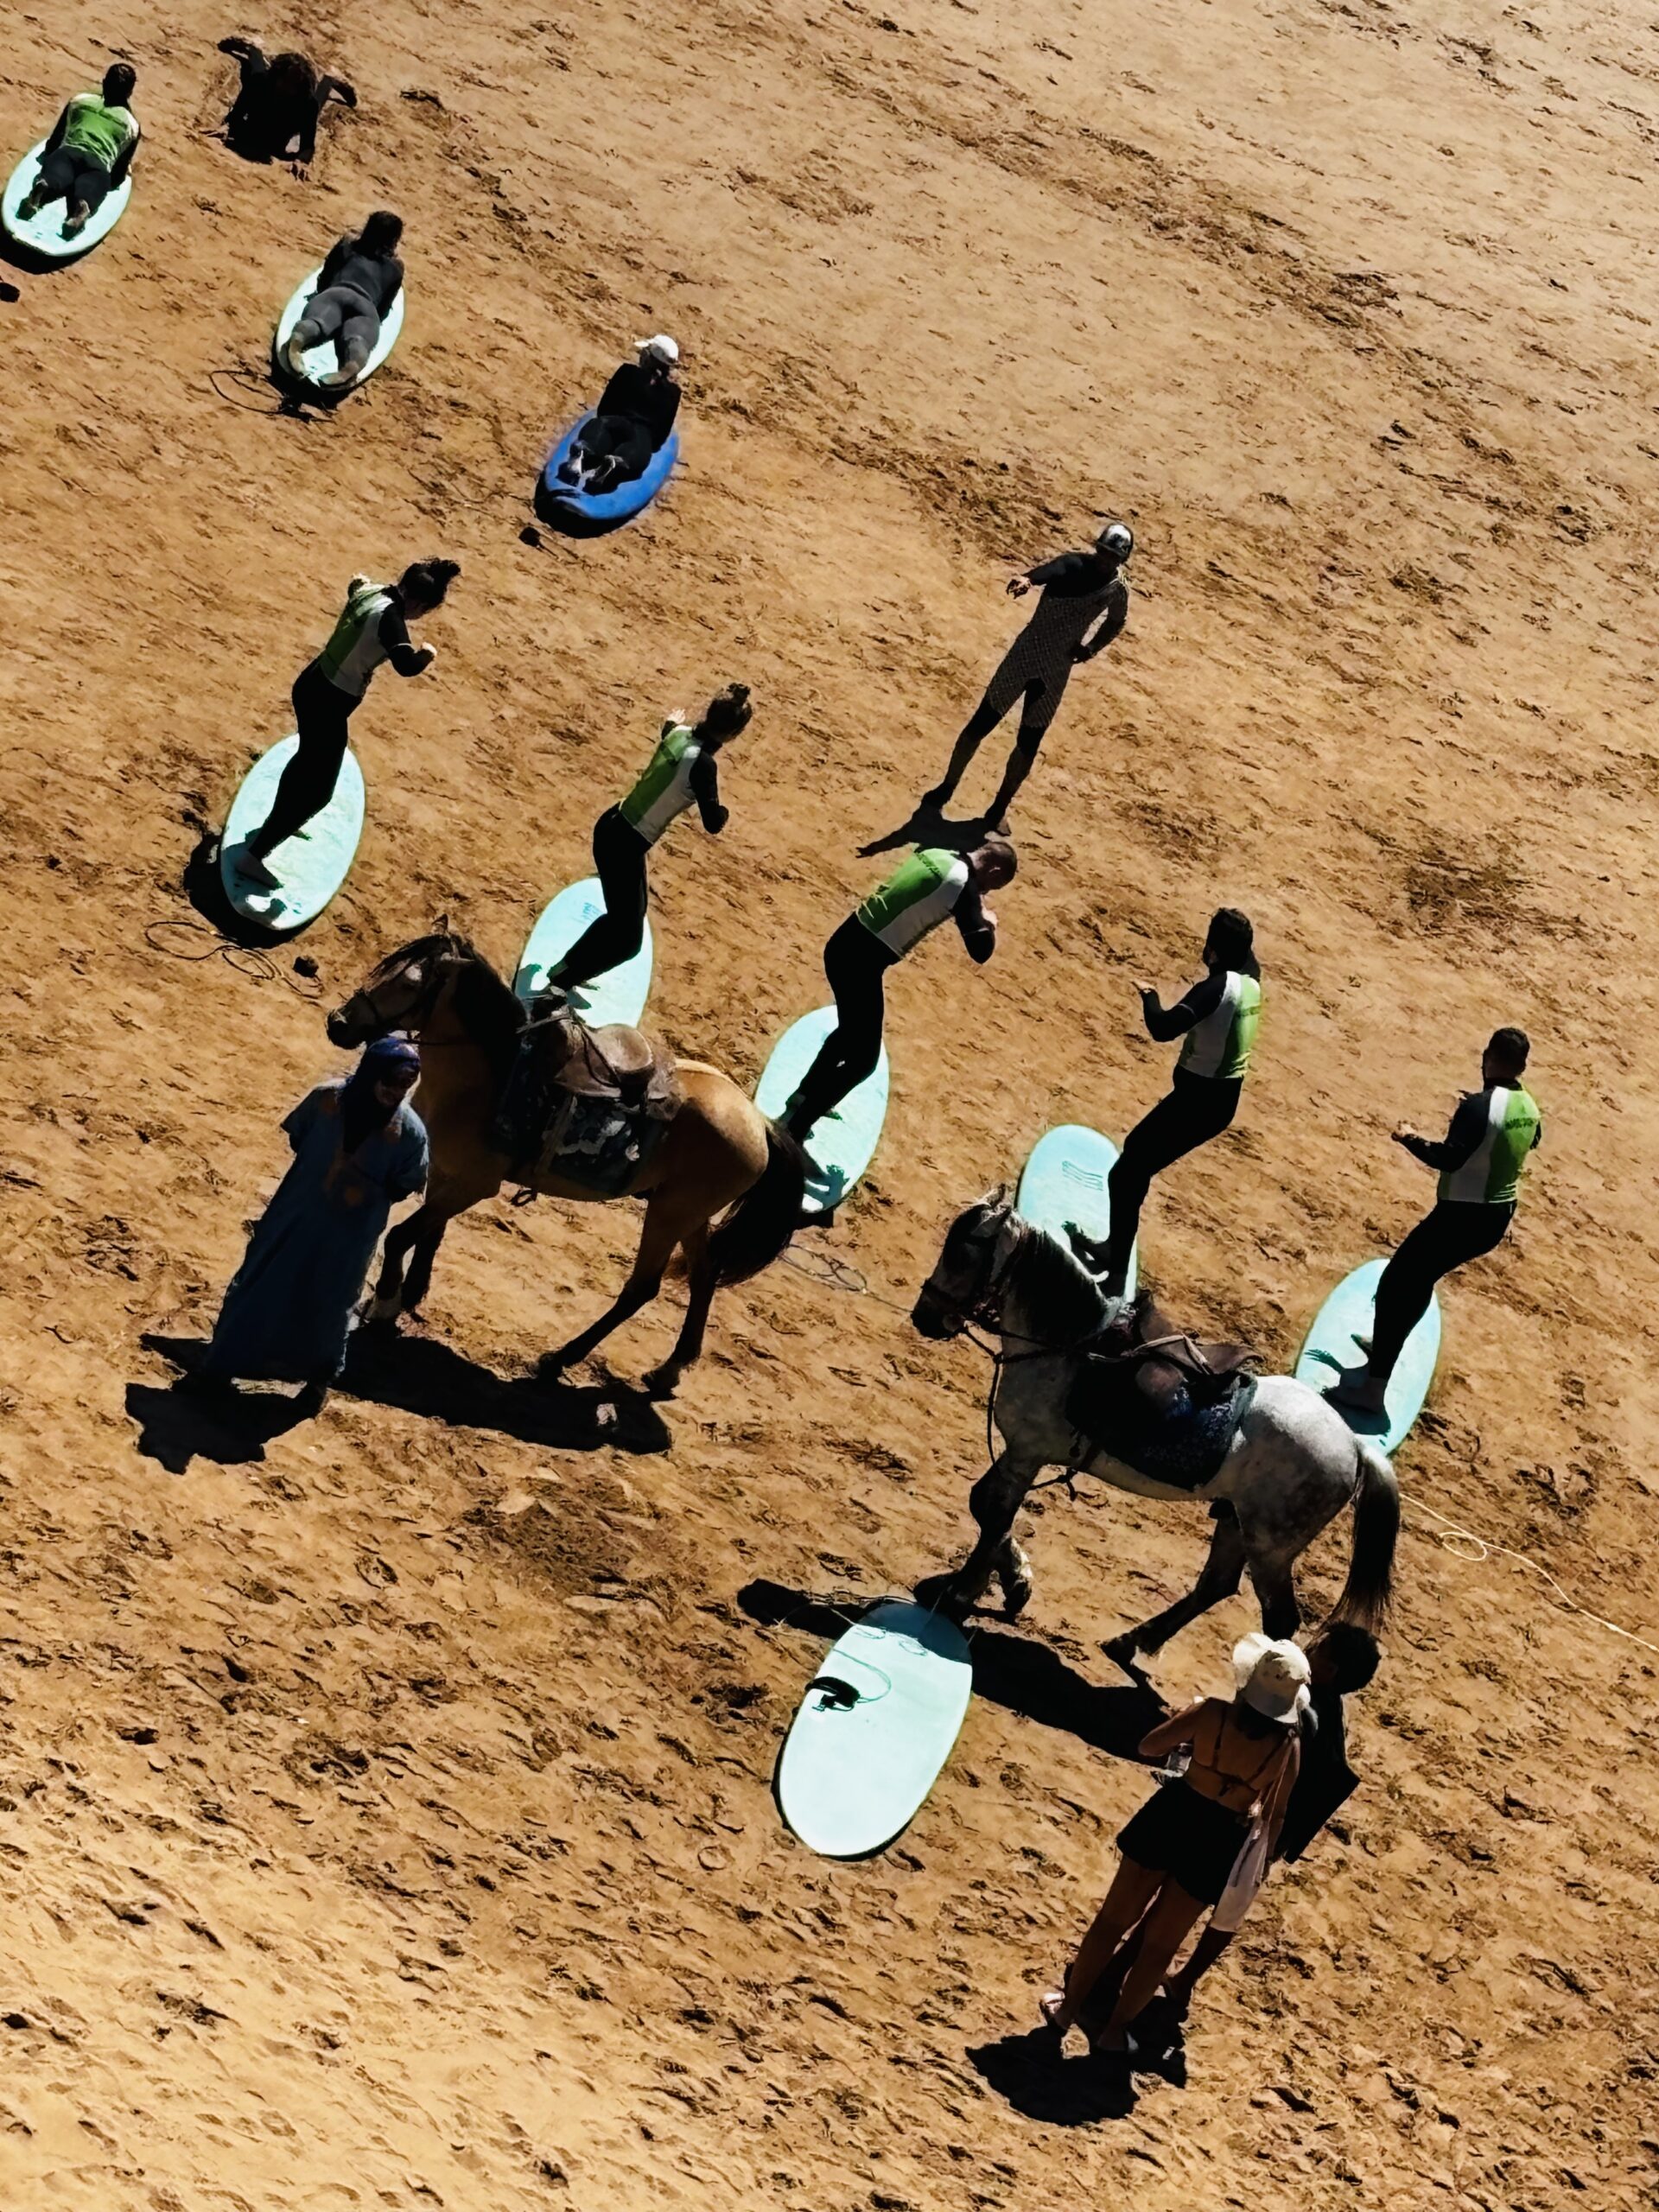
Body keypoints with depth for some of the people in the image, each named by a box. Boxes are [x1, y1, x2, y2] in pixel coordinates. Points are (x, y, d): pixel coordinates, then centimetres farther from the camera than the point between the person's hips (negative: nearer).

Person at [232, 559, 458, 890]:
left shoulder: (370, 591, -2)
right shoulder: (390, 616, -28)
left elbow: (356, 585, 26)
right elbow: (406, 665, -45)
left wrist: (357, 582, 49)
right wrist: (427, 654, -23)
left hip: (312, 684, 9)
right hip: (329, 702, -9)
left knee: (310, 759, 34)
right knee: (318, 790, 3)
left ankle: (279, 822, 56)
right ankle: (254, 856, 8)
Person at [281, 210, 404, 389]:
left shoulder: (346, 246, 32)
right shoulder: (395, 268, 30)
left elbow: (322, 283, 33)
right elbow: (384, 309, 27)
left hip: (334, 294, 1)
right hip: (367, 306, -1)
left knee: (315, 321, -29)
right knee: (358, 337, -32)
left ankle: (296, 340, -67)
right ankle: (353, 365, -69)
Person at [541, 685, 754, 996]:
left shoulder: (679, 733, -1)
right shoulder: (703, 764, -26)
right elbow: (713, 824, -22)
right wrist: (724, 812, 1)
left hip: (612, 827, 9)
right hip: (625, 846, -9)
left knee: (629, 910, 29)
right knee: (627, 940, 3)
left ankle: (567, 969, 39)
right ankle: (557, 984, 8)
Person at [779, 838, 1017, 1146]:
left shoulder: (937, 854, 10)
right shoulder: (964, 886, -15)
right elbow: (980, 952, -20)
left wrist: (974, 908, 23)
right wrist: (988, 922, 2)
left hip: (843, 943, 9)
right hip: (862, 960, -9)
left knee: (852, 1030, 32)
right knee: (862, 1059, 2)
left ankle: (805, 1098, 46)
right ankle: (792, 1132, 1)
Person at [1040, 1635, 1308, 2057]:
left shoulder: (1213, 1713, -16)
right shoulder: (1288, 1746, -13)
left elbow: (1149, 1746, -5)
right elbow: (1276, 1815, -3)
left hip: (1172, 1815, 0)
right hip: (1219, 1842, 0)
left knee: (1114, 1918, 16)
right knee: (1161, 1942, 16)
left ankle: (1068, 2006, 26)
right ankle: (1115, 2029, 24)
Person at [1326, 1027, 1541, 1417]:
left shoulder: (1480, 1105, -21)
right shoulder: (1528, 1107, 4)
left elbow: (1449, 1159, -27)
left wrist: (1411, 1139, -11)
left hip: (1462, 1216, -8)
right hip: (1498, 1218, 8)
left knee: (1396, 1284, -3)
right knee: (1420, 1276, 29)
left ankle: (1372, 1387, -7)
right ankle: (1387, 1346, 45)